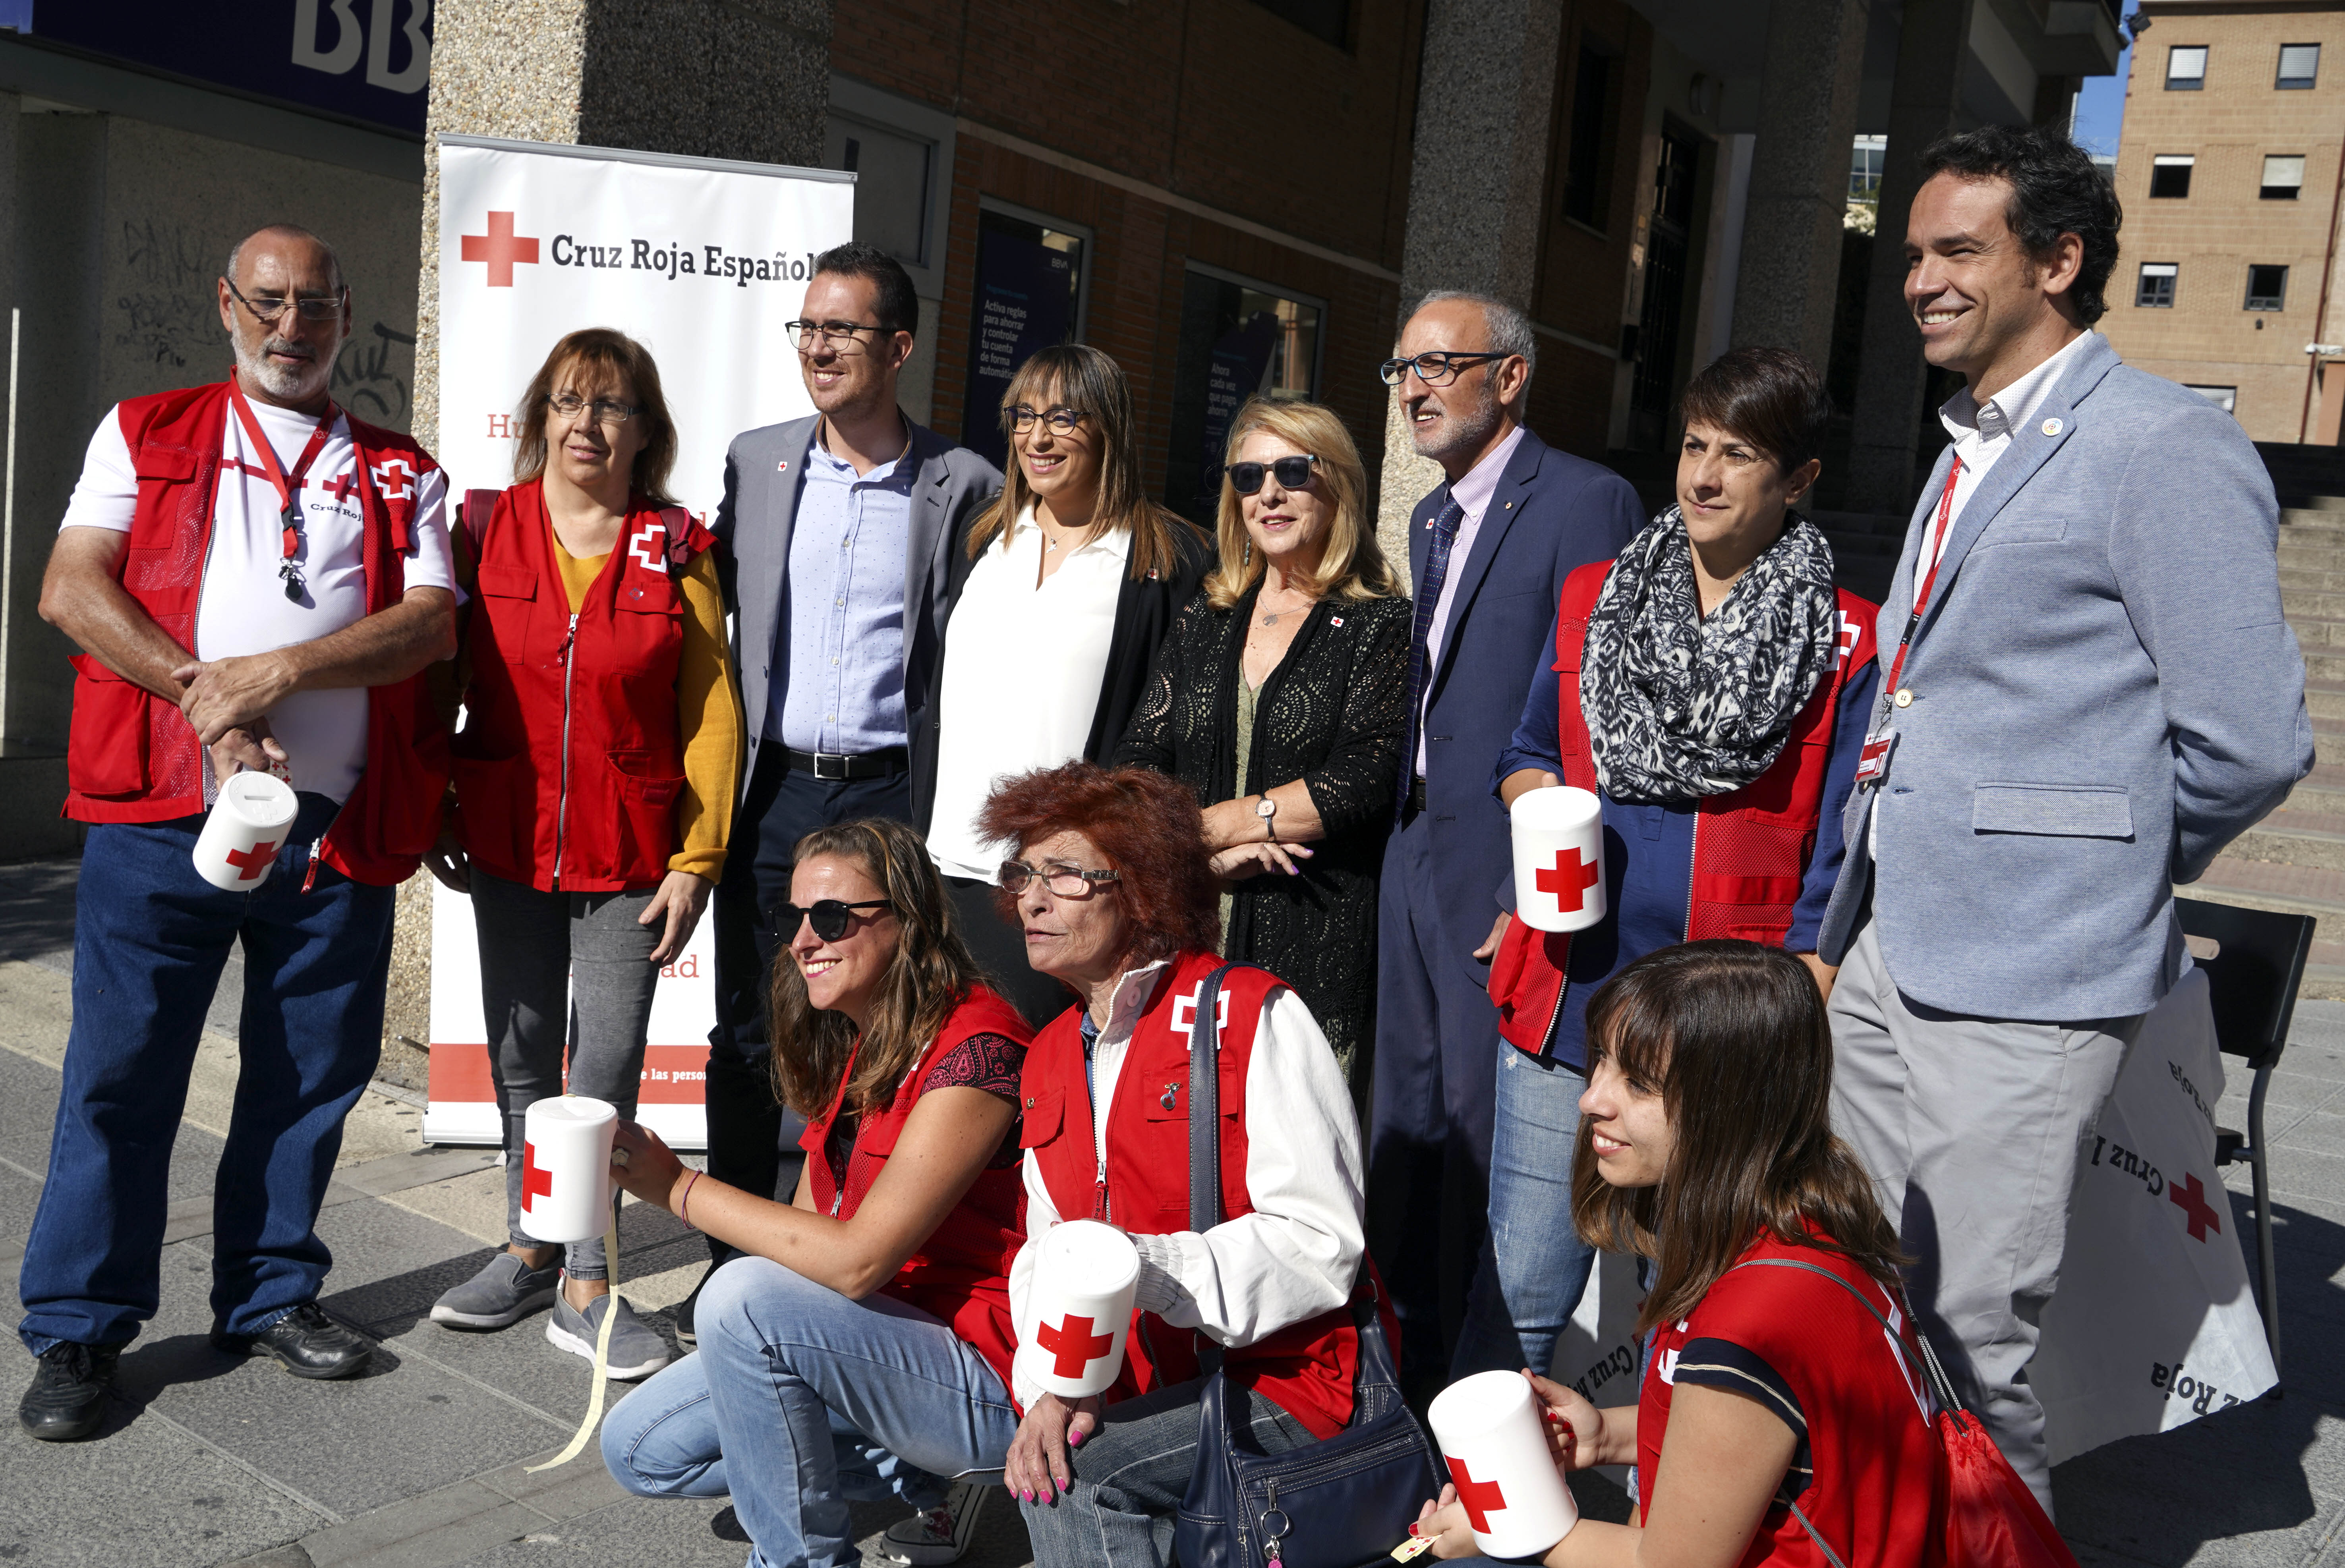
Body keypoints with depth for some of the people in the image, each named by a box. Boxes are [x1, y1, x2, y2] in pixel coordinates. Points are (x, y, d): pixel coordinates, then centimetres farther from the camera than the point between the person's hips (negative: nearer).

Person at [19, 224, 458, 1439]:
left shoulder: (399, 474, 14)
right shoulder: (145, 435, 12)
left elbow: (430, 621, -1)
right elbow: (71, 588, 0)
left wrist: (279, 671, -16)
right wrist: (199, 691, -15)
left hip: (338, 826, 2)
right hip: (162, 808, -1)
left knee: (309, 1076, 9)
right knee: (121, 1072, 3)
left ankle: (271, 1294, 27)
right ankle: (77, 1330, 17)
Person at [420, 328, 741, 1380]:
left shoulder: (678, 552, -1)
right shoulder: (486, 531, 3)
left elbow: (712, 714, -2)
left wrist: (696, 860, -7)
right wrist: (433, 815, 5)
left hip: (631, 857, -2)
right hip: (507, 847, 2)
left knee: (607, 1067, -1)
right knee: (523, 1057, 12)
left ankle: (585, 1285, 13)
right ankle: (529, 1250, 29)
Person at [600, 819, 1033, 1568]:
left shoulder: (974, 1049, -23)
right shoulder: (855, 1046, 7)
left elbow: (857, 1260, -27)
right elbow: (810, 1225, 7)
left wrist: (678, 1186, -19)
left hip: (990, 1380, -9)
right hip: (883, 1340, 9)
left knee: (742, 1296, -27)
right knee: (639, 1447, 6)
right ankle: (920, 1475, 10)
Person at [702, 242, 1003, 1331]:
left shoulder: (963, 485, 0)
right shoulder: (756, 462, 7)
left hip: (891, 794, -2)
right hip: (771, 792, 3)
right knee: (747, 1034, 9)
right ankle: (735, 1269, 23)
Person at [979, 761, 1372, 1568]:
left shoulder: (1255, 1017, -11)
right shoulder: (1050, 1058, 13)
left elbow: (1319, 1246, -17)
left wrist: (1145, 1269, -28)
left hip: (1283, 1381, -6)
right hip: (1145, 1388, 7)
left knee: (1071, 1474, -26)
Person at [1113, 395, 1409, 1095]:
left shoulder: (1379, 623, 0)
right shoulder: (1204, 621, 14)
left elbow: (1363, 782, -11)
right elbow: (1134, 766, 8)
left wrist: (1209, 824, -5)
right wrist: (1212, 852, -10)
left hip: (1317, 945, -4)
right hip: (1188, 934, 4)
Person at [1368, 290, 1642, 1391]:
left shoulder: (1584, 502, -10)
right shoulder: (1430, 520, 18)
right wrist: (1407, 836, 14)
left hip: (1506, 873, -9)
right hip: (1415, 857, 9)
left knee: (1484, 1125, -1)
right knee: (1406, 1122, 15)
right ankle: (1398, 1364, 29)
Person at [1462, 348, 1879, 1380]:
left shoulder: (1843, 644, 0)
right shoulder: (1592, 599, 11)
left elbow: (1840, 863, -1)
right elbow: (1526, 752, 23)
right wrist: (1539, 801, 0)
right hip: (1565, 1002, 3)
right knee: (1519, 1294, 7)